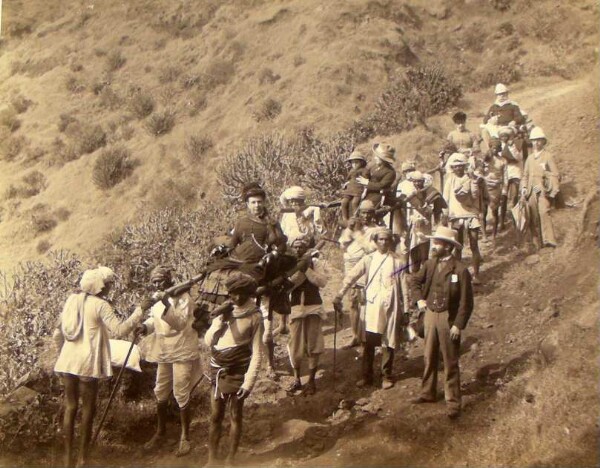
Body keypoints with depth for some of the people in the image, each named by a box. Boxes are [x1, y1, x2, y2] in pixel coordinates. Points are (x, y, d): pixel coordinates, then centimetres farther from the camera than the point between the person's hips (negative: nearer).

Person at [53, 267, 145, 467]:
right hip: (87, 363, -6)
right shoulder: (100, 305, -11)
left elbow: (58, 333, 12)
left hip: (67, 360, 6)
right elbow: (119, 330, -19)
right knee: (88, 409, 6)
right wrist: (140, 310, -15)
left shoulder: (72, 300, 9)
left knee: (70, 407, 11)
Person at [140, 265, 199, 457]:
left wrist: (166, 304, -37)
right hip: (163, 353, 7)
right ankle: (160, 433, 30)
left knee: (181, 395, -5)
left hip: (182, 352, -7)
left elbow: (181, 323, -27)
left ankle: (185, 437, 7)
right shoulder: (156, 299, 7)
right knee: (160, 394, 14)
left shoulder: (182, 297, -15)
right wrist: (145, 326, -5)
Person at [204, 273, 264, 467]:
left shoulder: (254, 317, -8)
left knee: (235, 416, 6)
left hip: (238, 373, -3)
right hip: (218, 371, 4)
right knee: (215, 417, 7)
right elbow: (208, 341, 2)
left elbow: (257, 353, -9)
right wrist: (219, 320, -12)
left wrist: (248, 382, -14)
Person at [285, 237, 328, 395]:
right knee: (295, 344, 4)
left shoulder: (314, 261, 0)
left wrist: (307, 269, -17)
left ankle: (311, 380, 11)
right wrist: (300, 271, -19)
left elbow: (322, 282, -10)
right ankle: (296, 379, 17)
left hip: (313, 307, -1)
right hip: (295, 308, 1)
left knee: (313, 344, 2)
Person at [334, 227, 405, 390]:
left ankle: (387, 376, 19)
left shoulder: (397, 261, 2)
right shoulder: (369, 259, 6)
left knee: (388, 343, 4)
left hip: (390, 307, -1)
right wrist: (339, 295, -7)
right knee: (368, 343, 2)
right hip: (371, 306, 1)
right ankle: (367, 376, 14)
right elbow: (351, 276, 2)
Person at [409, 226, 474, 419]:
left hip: (448, 318, -6)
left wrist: (458, 325, -17)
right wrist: (419, 298, 3)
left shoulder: (460, 270, -17)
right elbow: (415, 280, 18)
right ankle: (428, 393, 33)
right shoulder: (430, 264, 1)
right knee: (429, 358, 18)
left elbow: (466, 301, -15)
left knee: (450, 362, 2)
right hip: (430, 315, 6)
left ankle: (453, 402, 9)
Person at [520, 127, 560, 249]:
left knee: (544, 212, -24)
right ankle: (537, 243, 7)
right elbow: (525, 175, 22)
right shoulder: (530, 158, 19)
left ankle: (549, 240, -31)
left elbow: (555, 175, -1)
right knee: (533, 218, 2)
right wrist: (524, 188, 6)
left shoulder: (548, 156, 3)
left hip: (543, 191, -5)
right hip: (531, 192, 5)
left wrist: (547, 188, -13)